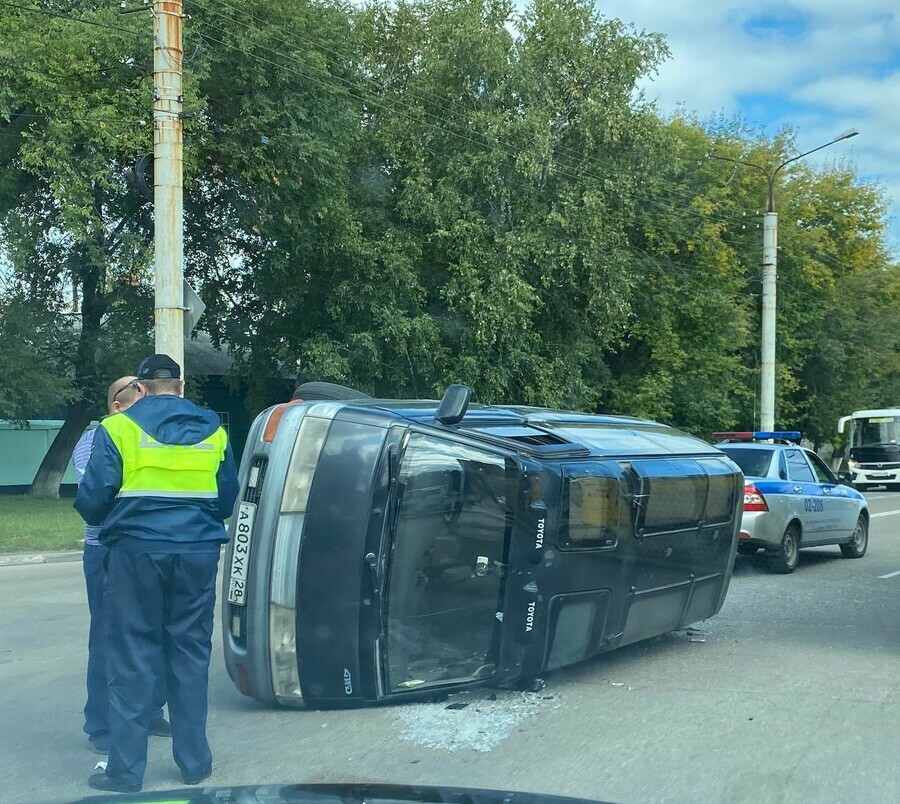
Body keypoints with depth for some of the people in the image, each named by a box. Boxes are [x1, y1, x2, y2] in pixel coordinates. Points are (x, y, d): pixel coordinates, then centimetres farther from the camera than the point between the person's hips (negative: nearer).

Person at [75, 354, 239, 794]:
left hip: (137, 551, -3)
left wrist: (102, 522, 17)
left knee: (131, 659, 5)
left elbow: (92, 497, -5)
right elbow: (228, 499, 11)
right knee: (190, 655, 12)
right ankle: (194, 761, 19)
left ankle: (126, 769, 9)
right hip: (197, 552, 3)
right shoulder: (212, 431, 8)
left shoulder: (118, 428, -3)